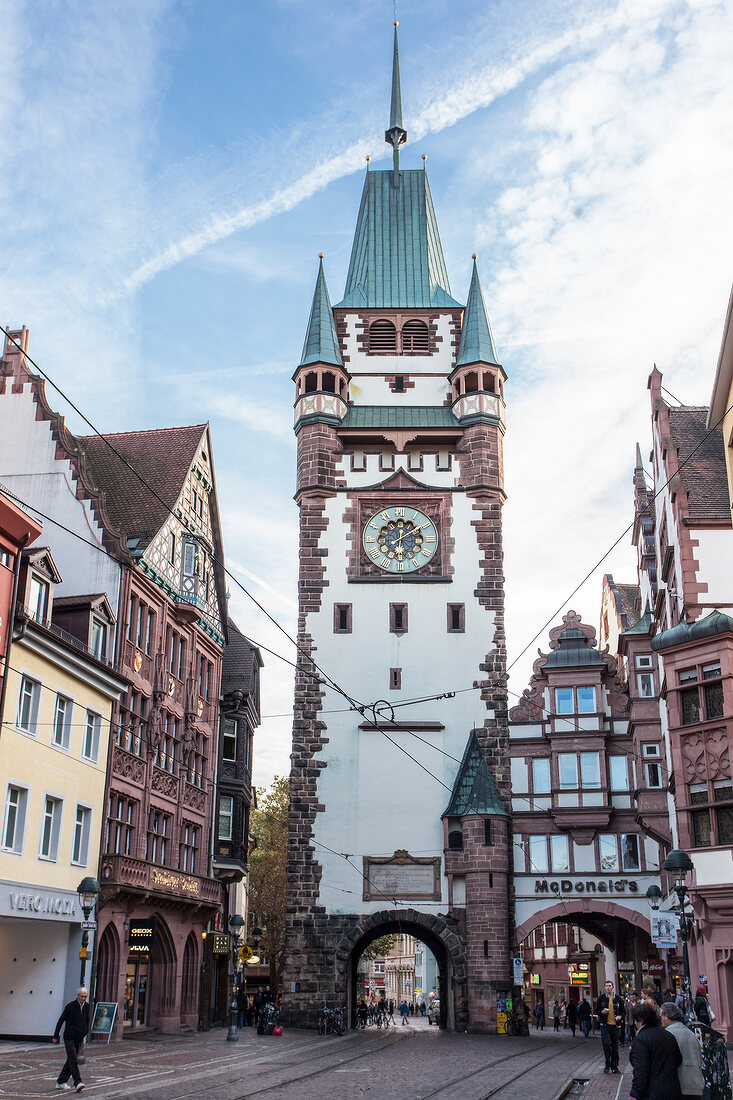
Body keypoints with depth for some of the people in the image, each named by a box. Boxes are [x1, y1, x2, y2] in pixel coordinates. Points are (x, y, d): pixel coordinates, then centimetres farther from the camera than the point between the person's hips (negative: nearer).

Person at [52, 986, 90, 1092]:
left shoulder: (87, 1007, 3)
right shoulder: (70, 1006, -10)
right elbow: (61, 1021, -3)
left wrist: (86, 1033, 8)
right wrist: (56, 1036, 0)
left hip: (79, 1038, 5)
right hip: (69, 1037, -5)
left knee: (71, 1060, 10)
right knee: (73, 1060, -15)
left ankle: (61, 1082, 22)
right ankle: (78, 1083, -22)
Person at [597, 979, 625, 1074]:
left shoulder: (618, 998, 6)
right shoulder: (601, 998, 4)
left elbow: (622, 1011, 13)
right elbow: (597, 1011, 8)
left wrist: (620, 1016, -8)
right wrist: (602, 1012, -13)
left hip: (615, 1025, 2)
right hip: (605, 1025, -2)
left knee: (615, 1046, 6)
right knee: (606, 1043, -14)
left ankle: (614, 1066, 17)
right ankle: (608, 1064, 2)